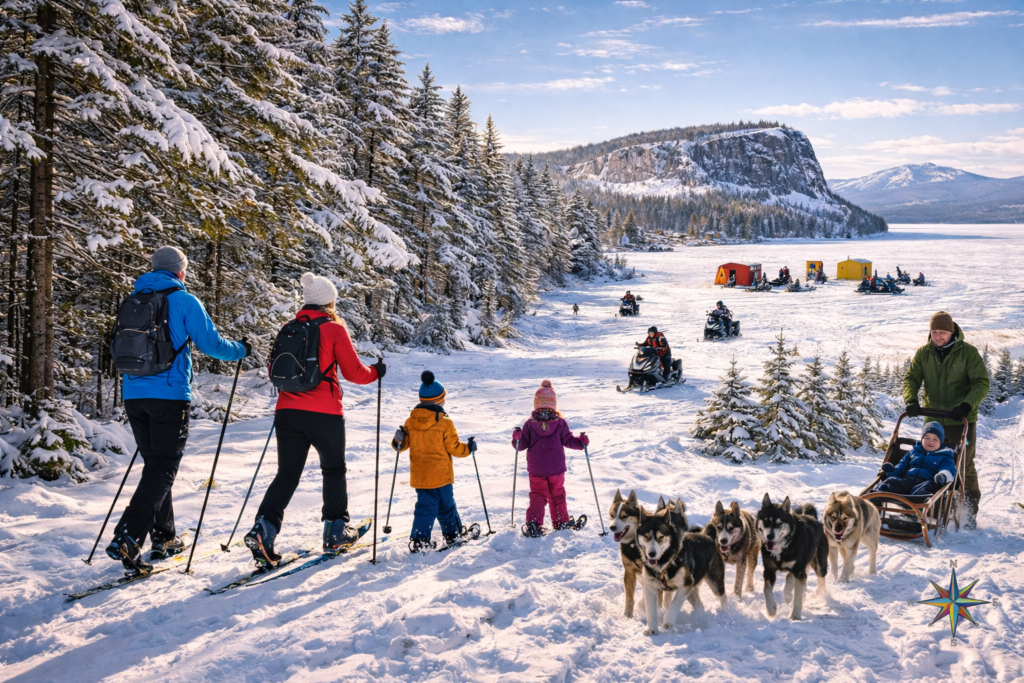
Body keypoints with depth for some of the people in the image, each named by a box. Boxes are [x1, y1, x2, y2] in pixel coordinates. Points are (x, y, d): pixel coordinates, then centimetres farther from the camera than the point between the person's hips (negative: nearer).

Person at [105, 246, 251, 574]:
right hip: (170, 395, -6)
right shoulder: (185, 301, -4)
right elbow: (211, 344, -5)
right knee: (163, 469, -4)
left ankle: (164, 538, 22)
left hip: (134, 395, 6)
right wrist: (241, 350, 14)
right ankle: (127, 539, -18)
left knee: (154, 465, 17)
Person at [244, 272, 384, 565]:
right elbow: (354, 372, -4)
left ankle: (264, 528, -11)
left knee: (287, 474, 7)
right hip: (324, 414, -3)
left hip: (288, 412, 4)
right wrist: (376, 371, 15)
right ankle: (335, 530, 23)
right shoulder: (334, 329, -5)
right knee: (334, 470, 16)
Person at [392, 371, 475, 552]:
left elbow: (404, 443, 1)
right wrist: (469, 448, 4)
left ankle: (419, 539, -4)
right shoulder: (444, 423, -13)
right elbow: (453, 448, -8)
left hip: (419, 476, 4)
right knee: (446, 506, 13)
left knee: (425, 505, 7)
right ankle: (452, 534, 25)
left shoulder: (411, 421, -1)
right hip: (441, 474, -4)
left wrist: (398, 442, 16)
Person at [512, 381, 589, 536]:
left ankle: (533, 523, -1)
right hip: (556, 469, 0)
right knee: (557, 494, 15)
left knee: (537, 496, 8)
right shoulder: (560, 423, -8)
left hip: (536, 470, 0)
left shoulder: (529, 424, -8)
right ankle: (561, 521, 25)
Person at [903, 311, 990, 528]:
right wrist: (911, 400, -20)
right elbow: (911, 378, 0)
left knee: (964, 466, 1)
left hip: (962, 421, -3)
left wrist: (966, 405, -25)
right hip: (933, 420, 3)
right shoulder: (923, 353, 3)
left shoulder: (968, 352, -6)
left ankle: (969, 511, 11)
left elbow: (982, 383, -9)